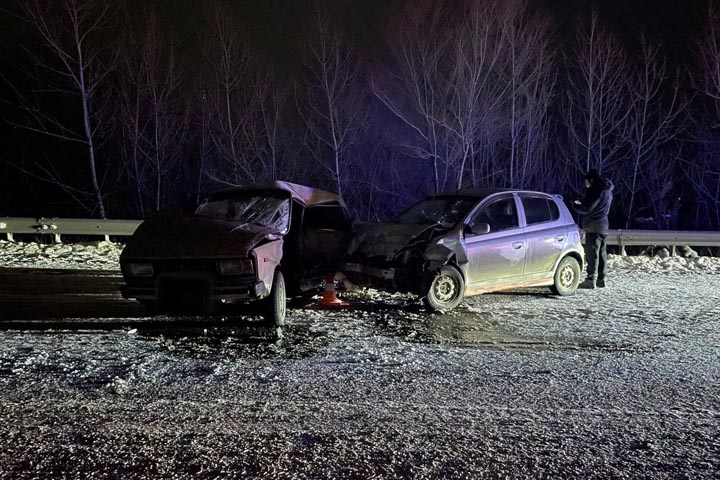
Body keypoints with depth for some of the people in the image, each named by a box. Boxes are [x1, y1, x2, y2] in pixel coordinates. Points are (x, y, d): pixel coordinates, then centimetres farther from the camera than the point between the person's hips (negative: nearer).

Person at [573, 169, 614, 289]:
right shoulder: (607, 190, 17)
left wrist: (575, 206, 2)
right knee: (601, 253, 13)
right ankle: (601, 279, 19)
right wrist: (581, 203, 13)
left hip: (594, 226, -10)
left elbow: (587, 209, -15)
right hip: (603, 226, 10)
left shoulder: (598, 191, -14)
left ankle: (591, 280, -10)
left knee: (592, 253, -9)